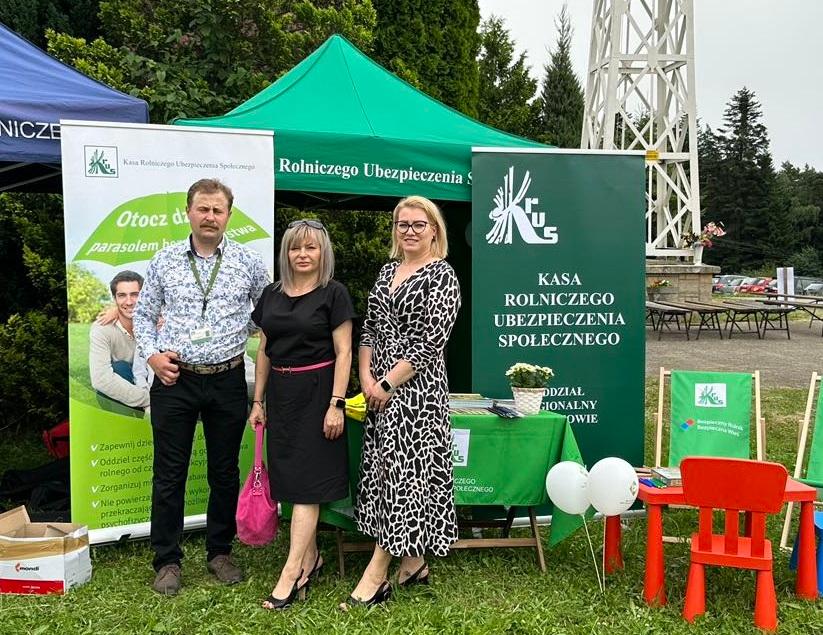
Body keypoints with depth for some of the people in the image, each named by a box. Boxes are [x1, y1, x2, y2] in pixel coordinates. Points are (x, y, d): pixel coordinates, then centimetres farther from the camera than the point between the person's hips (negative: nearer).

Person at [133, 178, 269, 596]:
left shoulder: (250, 263, 1)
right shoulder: (164, 261, 3)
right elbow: (143, 314, 10)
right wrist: (152, 355, -4)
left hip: (227, 381, 0)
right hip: (174, 380, 0)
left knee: (225, 472, 10)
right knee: (169, 474, 5)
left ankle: (220, 552, 26)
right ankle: (167, 560, 18)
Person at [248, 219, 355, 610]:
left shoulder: (333, 294, -6)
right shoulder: (271, 295, 10)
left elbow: (343, 352, -9)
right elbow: (264, 351, 14)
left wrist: (336, 404, -15)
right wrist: (258, 401, 12)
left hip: (316, 392, -6)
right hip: (281, 394, 6)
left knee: (306, 481, -5)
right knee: (289, 477, 11)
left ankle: (292, 573, -2)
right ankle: (310, 556, 26)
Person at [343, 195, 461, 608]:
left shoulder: (442, 276, -8)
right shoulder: (388, 271, 14)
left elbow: (431, 342, -15)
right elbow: (369, 328, 13)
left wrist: (389, 383, -14)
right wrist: (366, 376, -1)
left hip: (416, 388, -8)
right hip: (379, 388, 8)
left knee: (404, 470, -3)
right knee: (386, 470, 10)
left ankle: (377, 574, 3)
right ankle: (413, 563, 23)